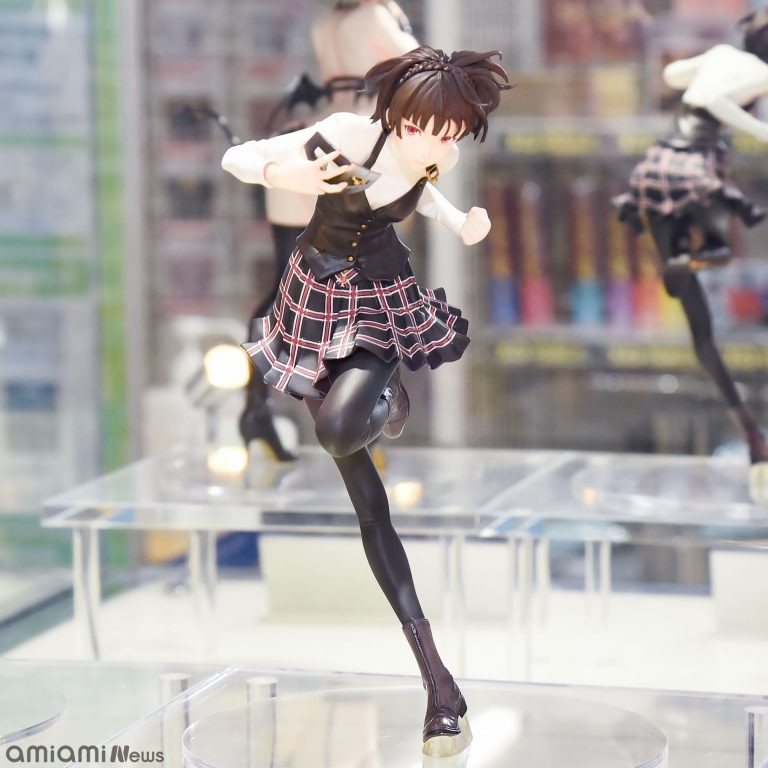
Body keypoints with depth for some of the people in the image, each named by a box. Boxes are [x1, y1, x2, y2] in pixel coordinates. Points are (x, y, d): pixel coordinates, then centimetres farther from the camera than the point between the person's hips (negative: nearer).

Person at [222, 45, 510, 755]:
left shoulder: (438, 158, -13)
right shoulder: (348, 137, -26)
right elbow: (236, 159, -20)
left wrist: (461, 224, -6)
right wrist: (288, 175, -41)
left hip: (387, 303, 1)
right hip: (321, 297, -1)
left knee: (339, 428, -31)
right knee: (363, 492, 2)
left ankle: (390, 395, 6)